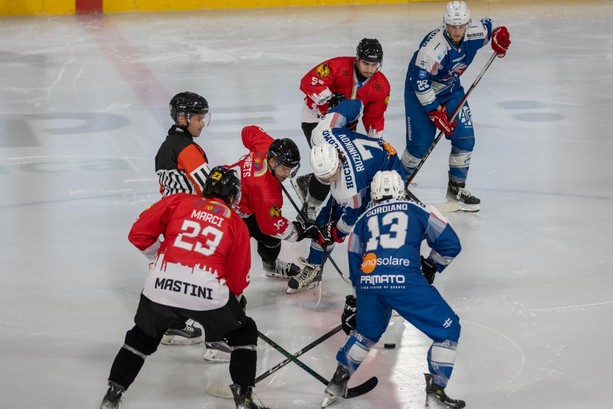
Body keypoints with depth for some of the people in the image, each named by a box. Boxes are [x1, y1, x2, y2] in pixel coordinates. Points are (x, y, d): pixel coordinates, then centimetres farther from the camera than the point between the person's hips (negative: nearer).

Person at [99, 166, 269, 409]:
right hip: (208, 291, -2)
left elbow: (139, 233, 10)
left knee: (142, 337, 28)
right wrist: (237, 298, 38)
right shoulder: (237, 224, 16)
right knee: (244, 334, 23)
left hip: (160, 286, 2)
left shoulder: (179, 201, 15)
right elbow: (238, 277, 18)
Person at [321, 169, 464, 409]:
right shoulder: (418, 211, 21)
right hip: (405, 280, -4)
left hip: (368, 282, 4)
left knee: (366, 333, 31)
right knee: (447, 329, 10)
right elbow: (450, 244, 18)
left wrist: (353, 303, 42)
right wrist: (431, 267, 34)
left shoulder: (363, 220, 28)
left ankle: (337, 384, 35)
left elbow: (355, 266, 32)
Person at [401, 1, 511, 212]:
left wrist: (499, 36, -14)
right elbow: (419, 82, -30)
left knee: (465, 137, -2)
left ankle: (456, 188, 14)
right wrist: (435, 113, -27)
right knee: (420, 143, -6)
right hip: (420, 92, -6)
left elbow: (488, 26, 9)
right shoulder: (433, 47, -36)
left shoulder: (474, 34, -17)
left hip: (451, 90, 6)